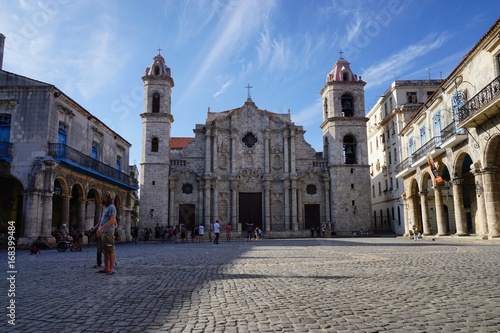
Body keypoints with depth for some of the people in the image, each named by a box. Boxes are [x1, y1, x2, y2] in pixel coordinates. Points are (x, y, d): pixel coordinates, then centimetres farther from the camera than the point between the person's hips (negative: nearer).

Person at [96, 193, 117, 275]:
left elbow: (112, 220, -17)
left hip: (108, 232, -9)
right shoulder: (106, 208, 22)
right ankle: (106, 268, 14)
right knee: (105, 251, 10)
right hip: (102, 232, 9)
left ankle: (111, 268, -7)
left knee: (110, 251, -8)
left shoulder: (111, 207, -6)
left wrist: (101, 228, -21)